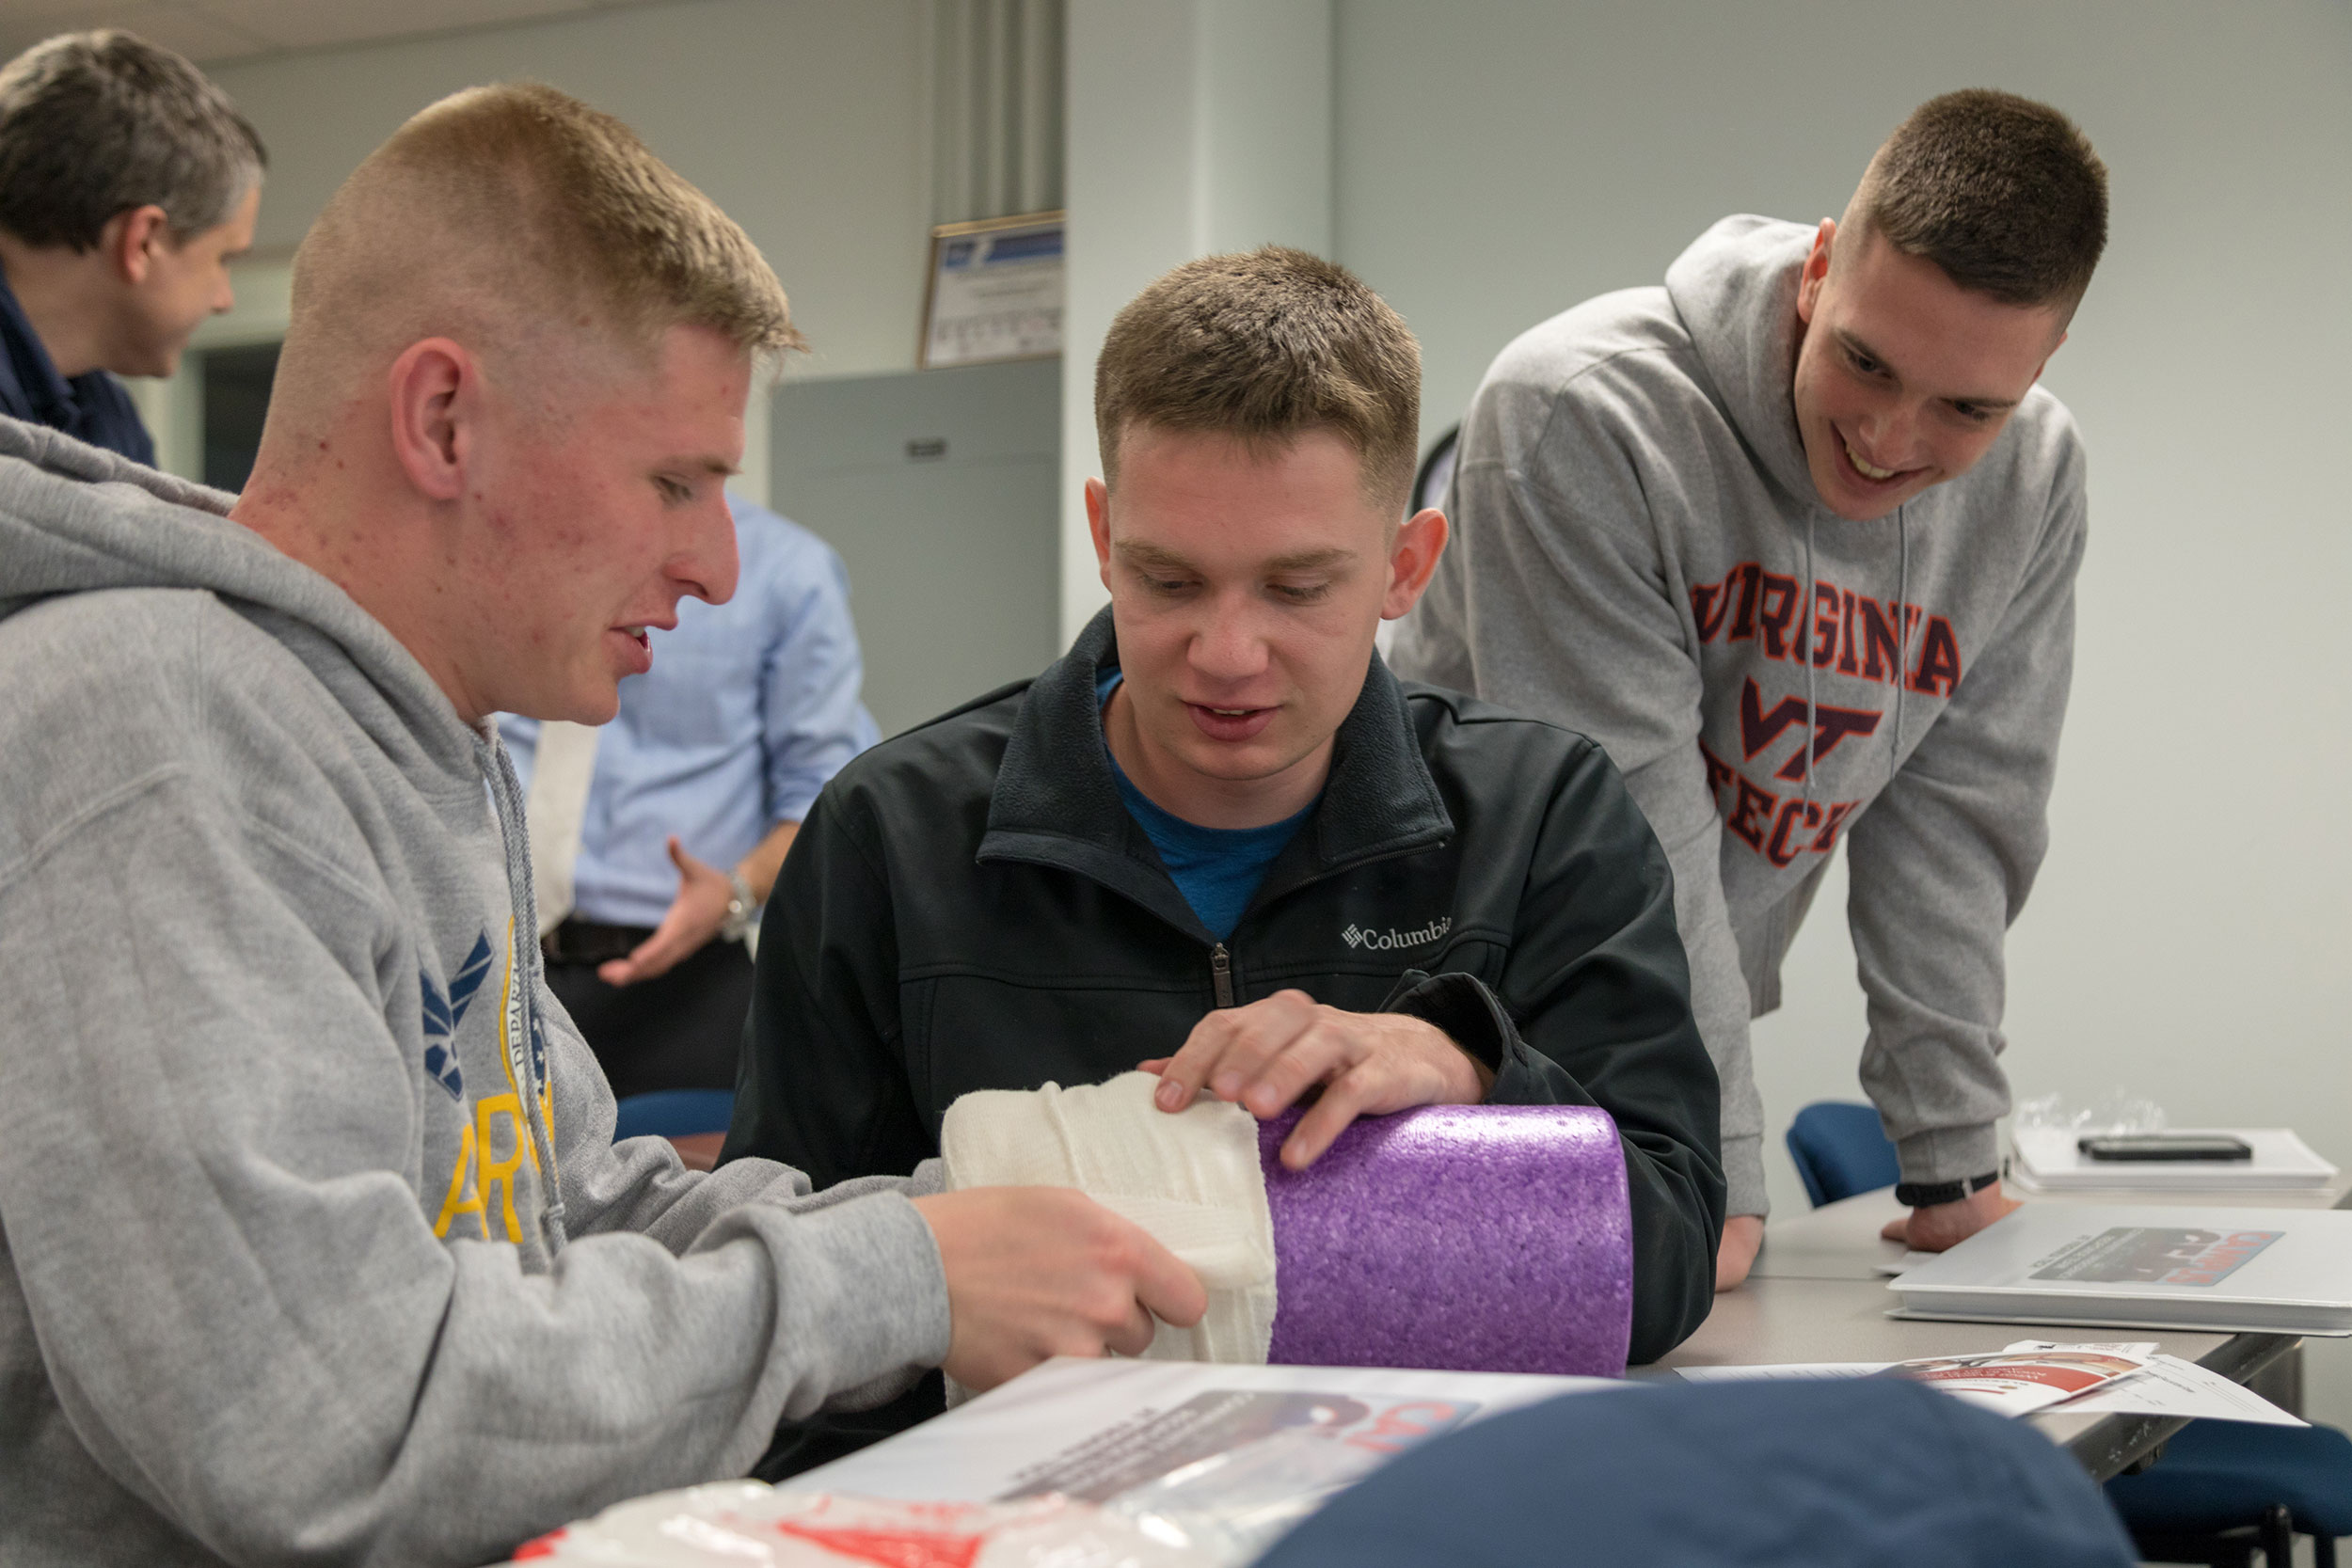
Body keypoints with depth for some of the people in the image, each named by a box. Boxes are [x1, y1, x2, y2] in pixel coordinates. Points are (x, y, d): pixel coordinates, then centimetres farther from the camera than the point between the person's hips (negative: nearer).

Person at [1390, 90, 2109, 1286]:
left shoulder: (2034, 480, -5)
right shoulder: (1580, 411, -24)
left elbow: (1953, 817, 0)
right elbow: (1628, 824, -24)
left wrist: (1953, 1159, -1)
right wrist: (1713, 1170, -22)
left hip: (1672, 1043, 5)